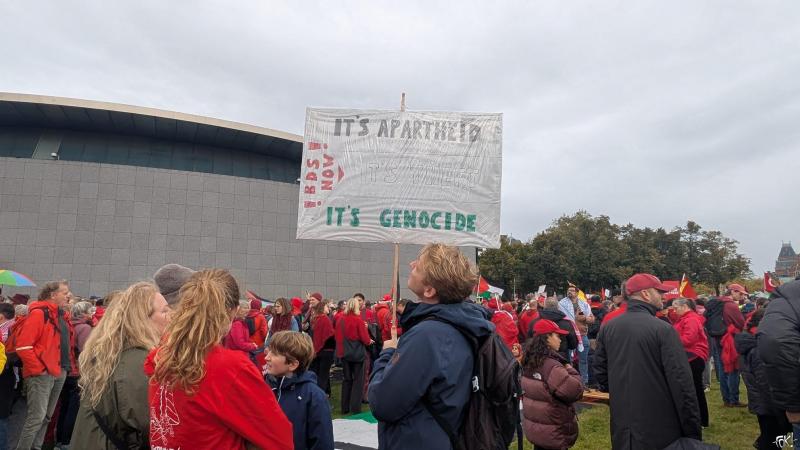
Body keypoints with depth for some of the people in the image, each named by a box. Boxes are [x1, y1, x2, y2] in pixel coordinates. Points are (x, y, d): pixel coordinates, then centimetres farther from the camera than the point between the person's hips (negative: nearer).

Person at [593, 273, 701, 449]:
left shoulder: (607, 328, 1)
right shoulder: (663, 329, -15)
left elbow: (600, 372, 8)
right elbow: (682, 382, -16)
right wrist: (693, 430, -10)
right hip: (660, 428, -4)